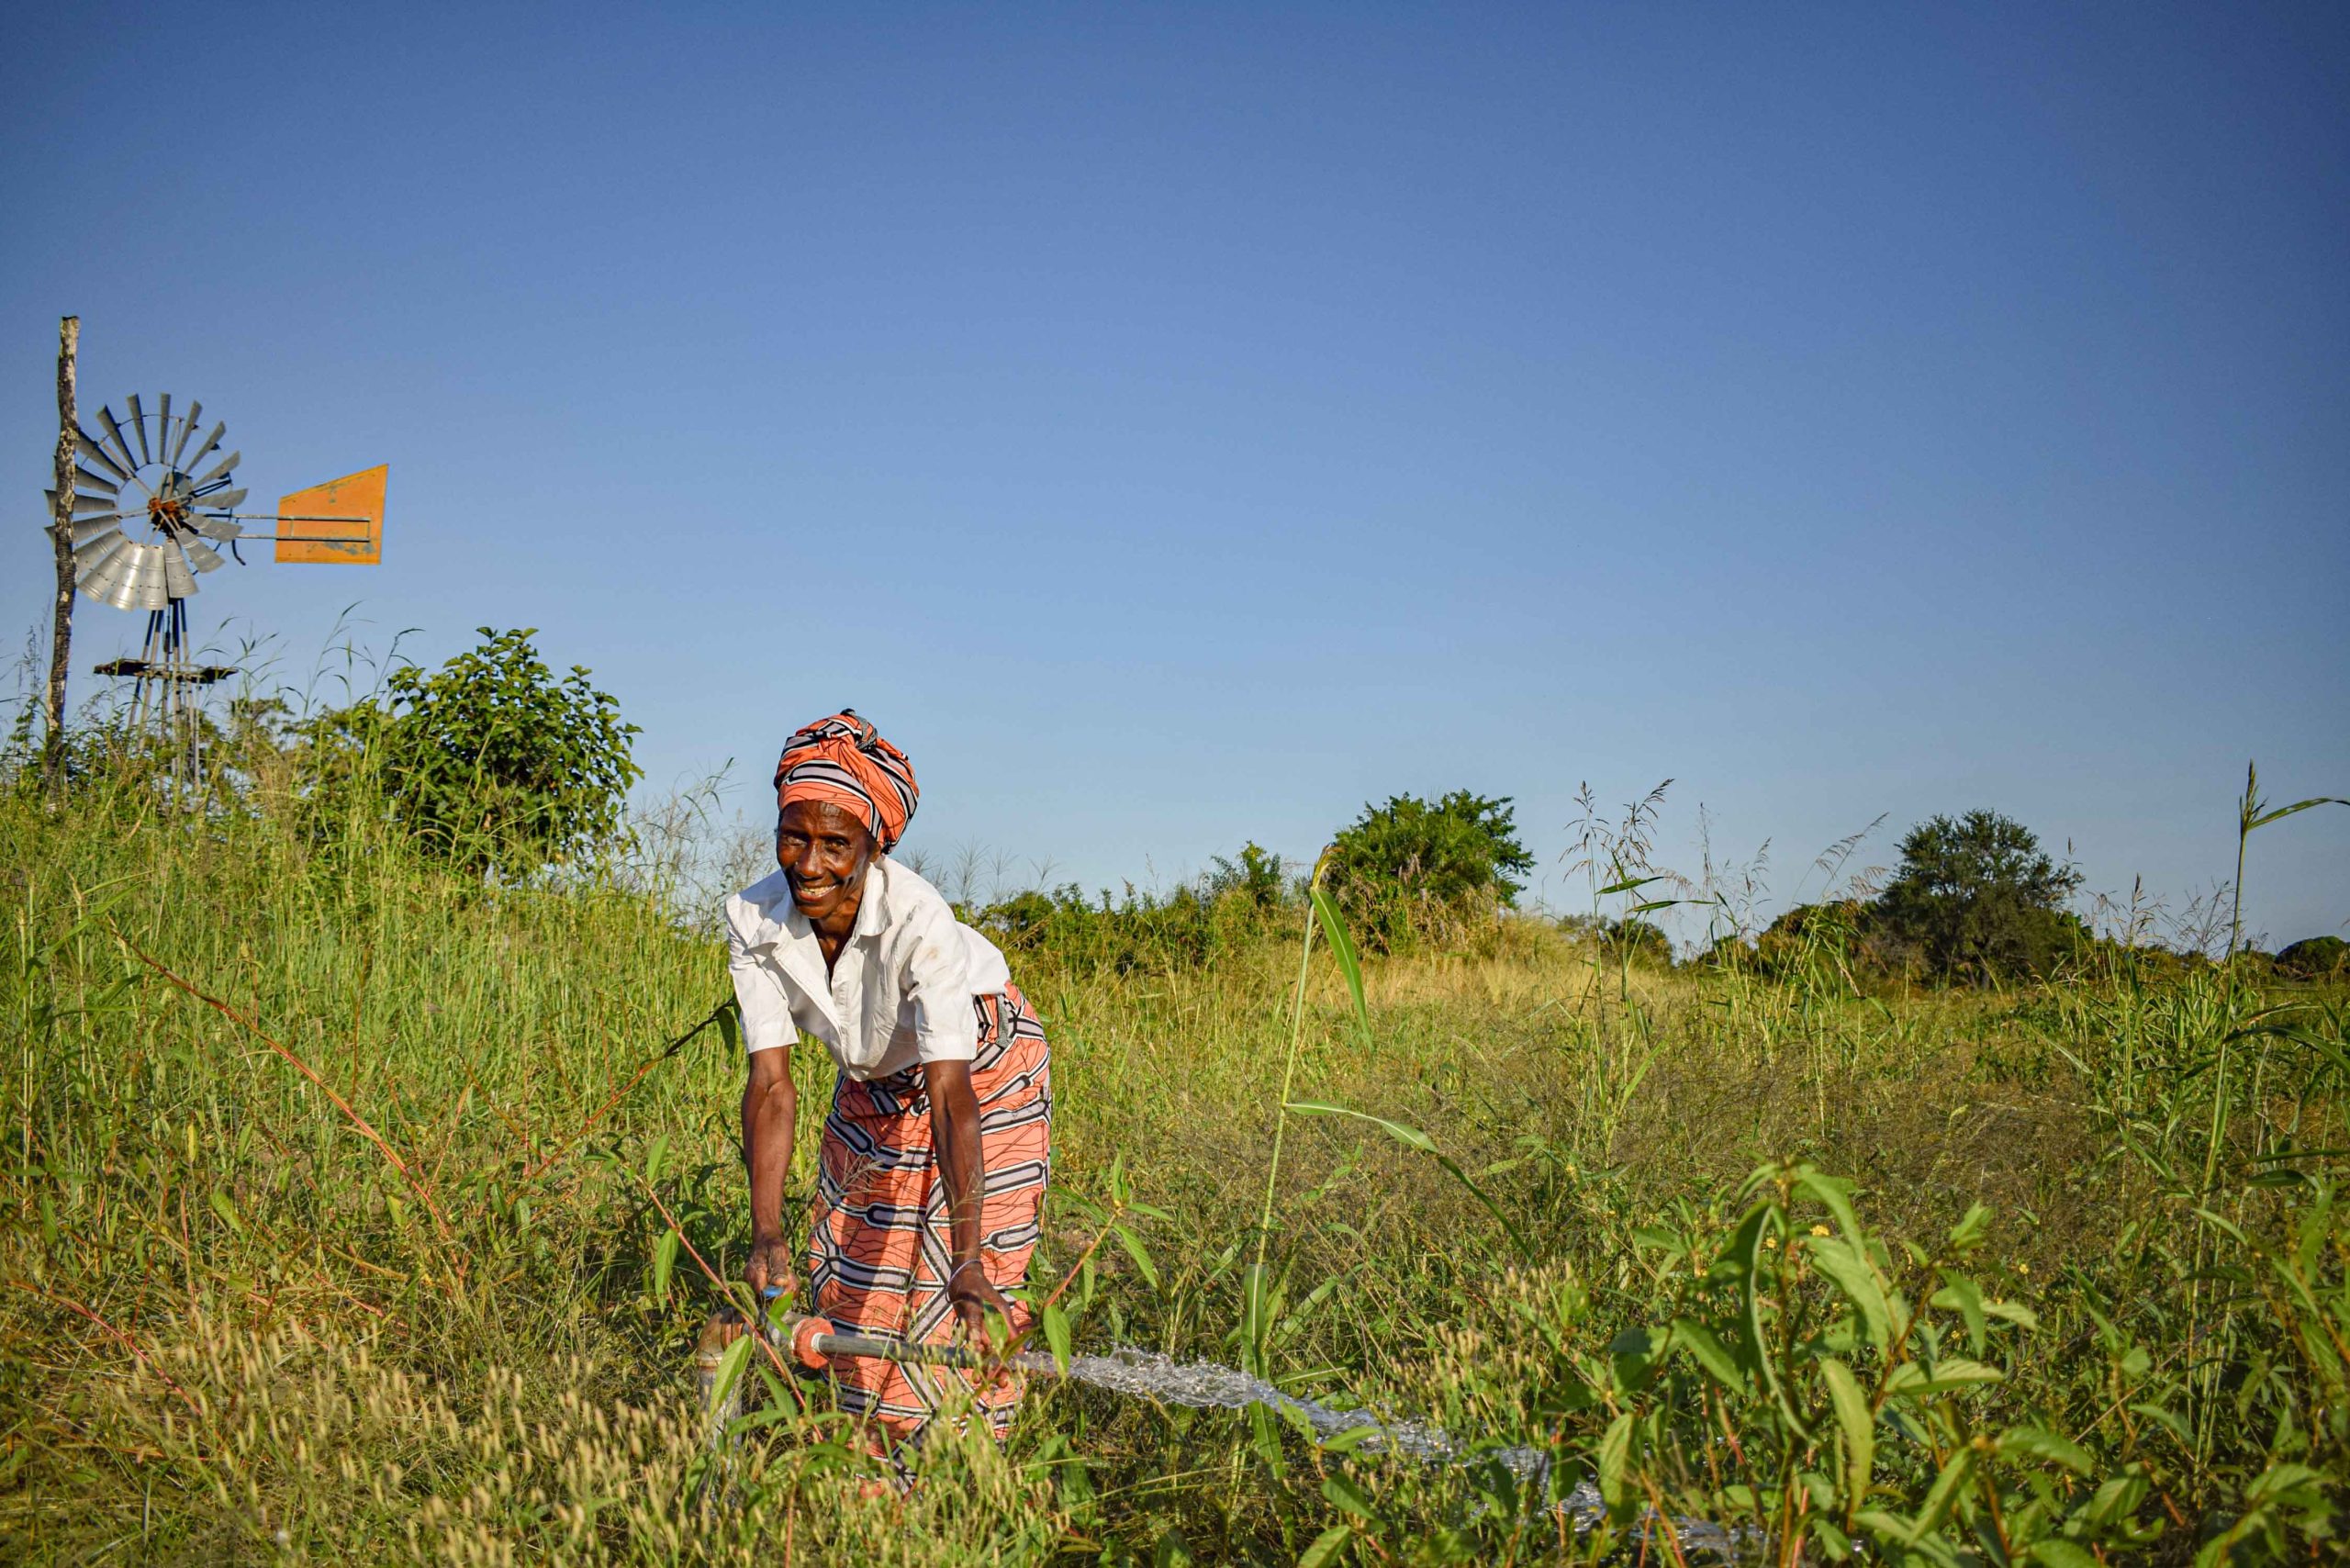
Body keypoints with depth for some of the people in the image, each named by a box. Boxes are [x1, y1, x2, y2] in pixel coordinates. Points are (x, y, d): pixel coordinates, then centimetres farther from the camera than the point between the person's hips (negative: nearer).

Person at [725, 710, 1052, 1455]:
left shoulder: (919, 921, -39)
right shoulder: (754, 921, -26)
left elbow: (952, 1093, -43)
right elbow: (772, 1082, -27)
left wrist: (968, 1260, -50)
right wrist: (766, 1233, -38)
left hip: (984, 1066, -4)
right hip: (875, 1083, 5)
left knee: (968, 1285, -6)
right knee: (853, 1276, 11)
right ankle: (877, 1460, 33)